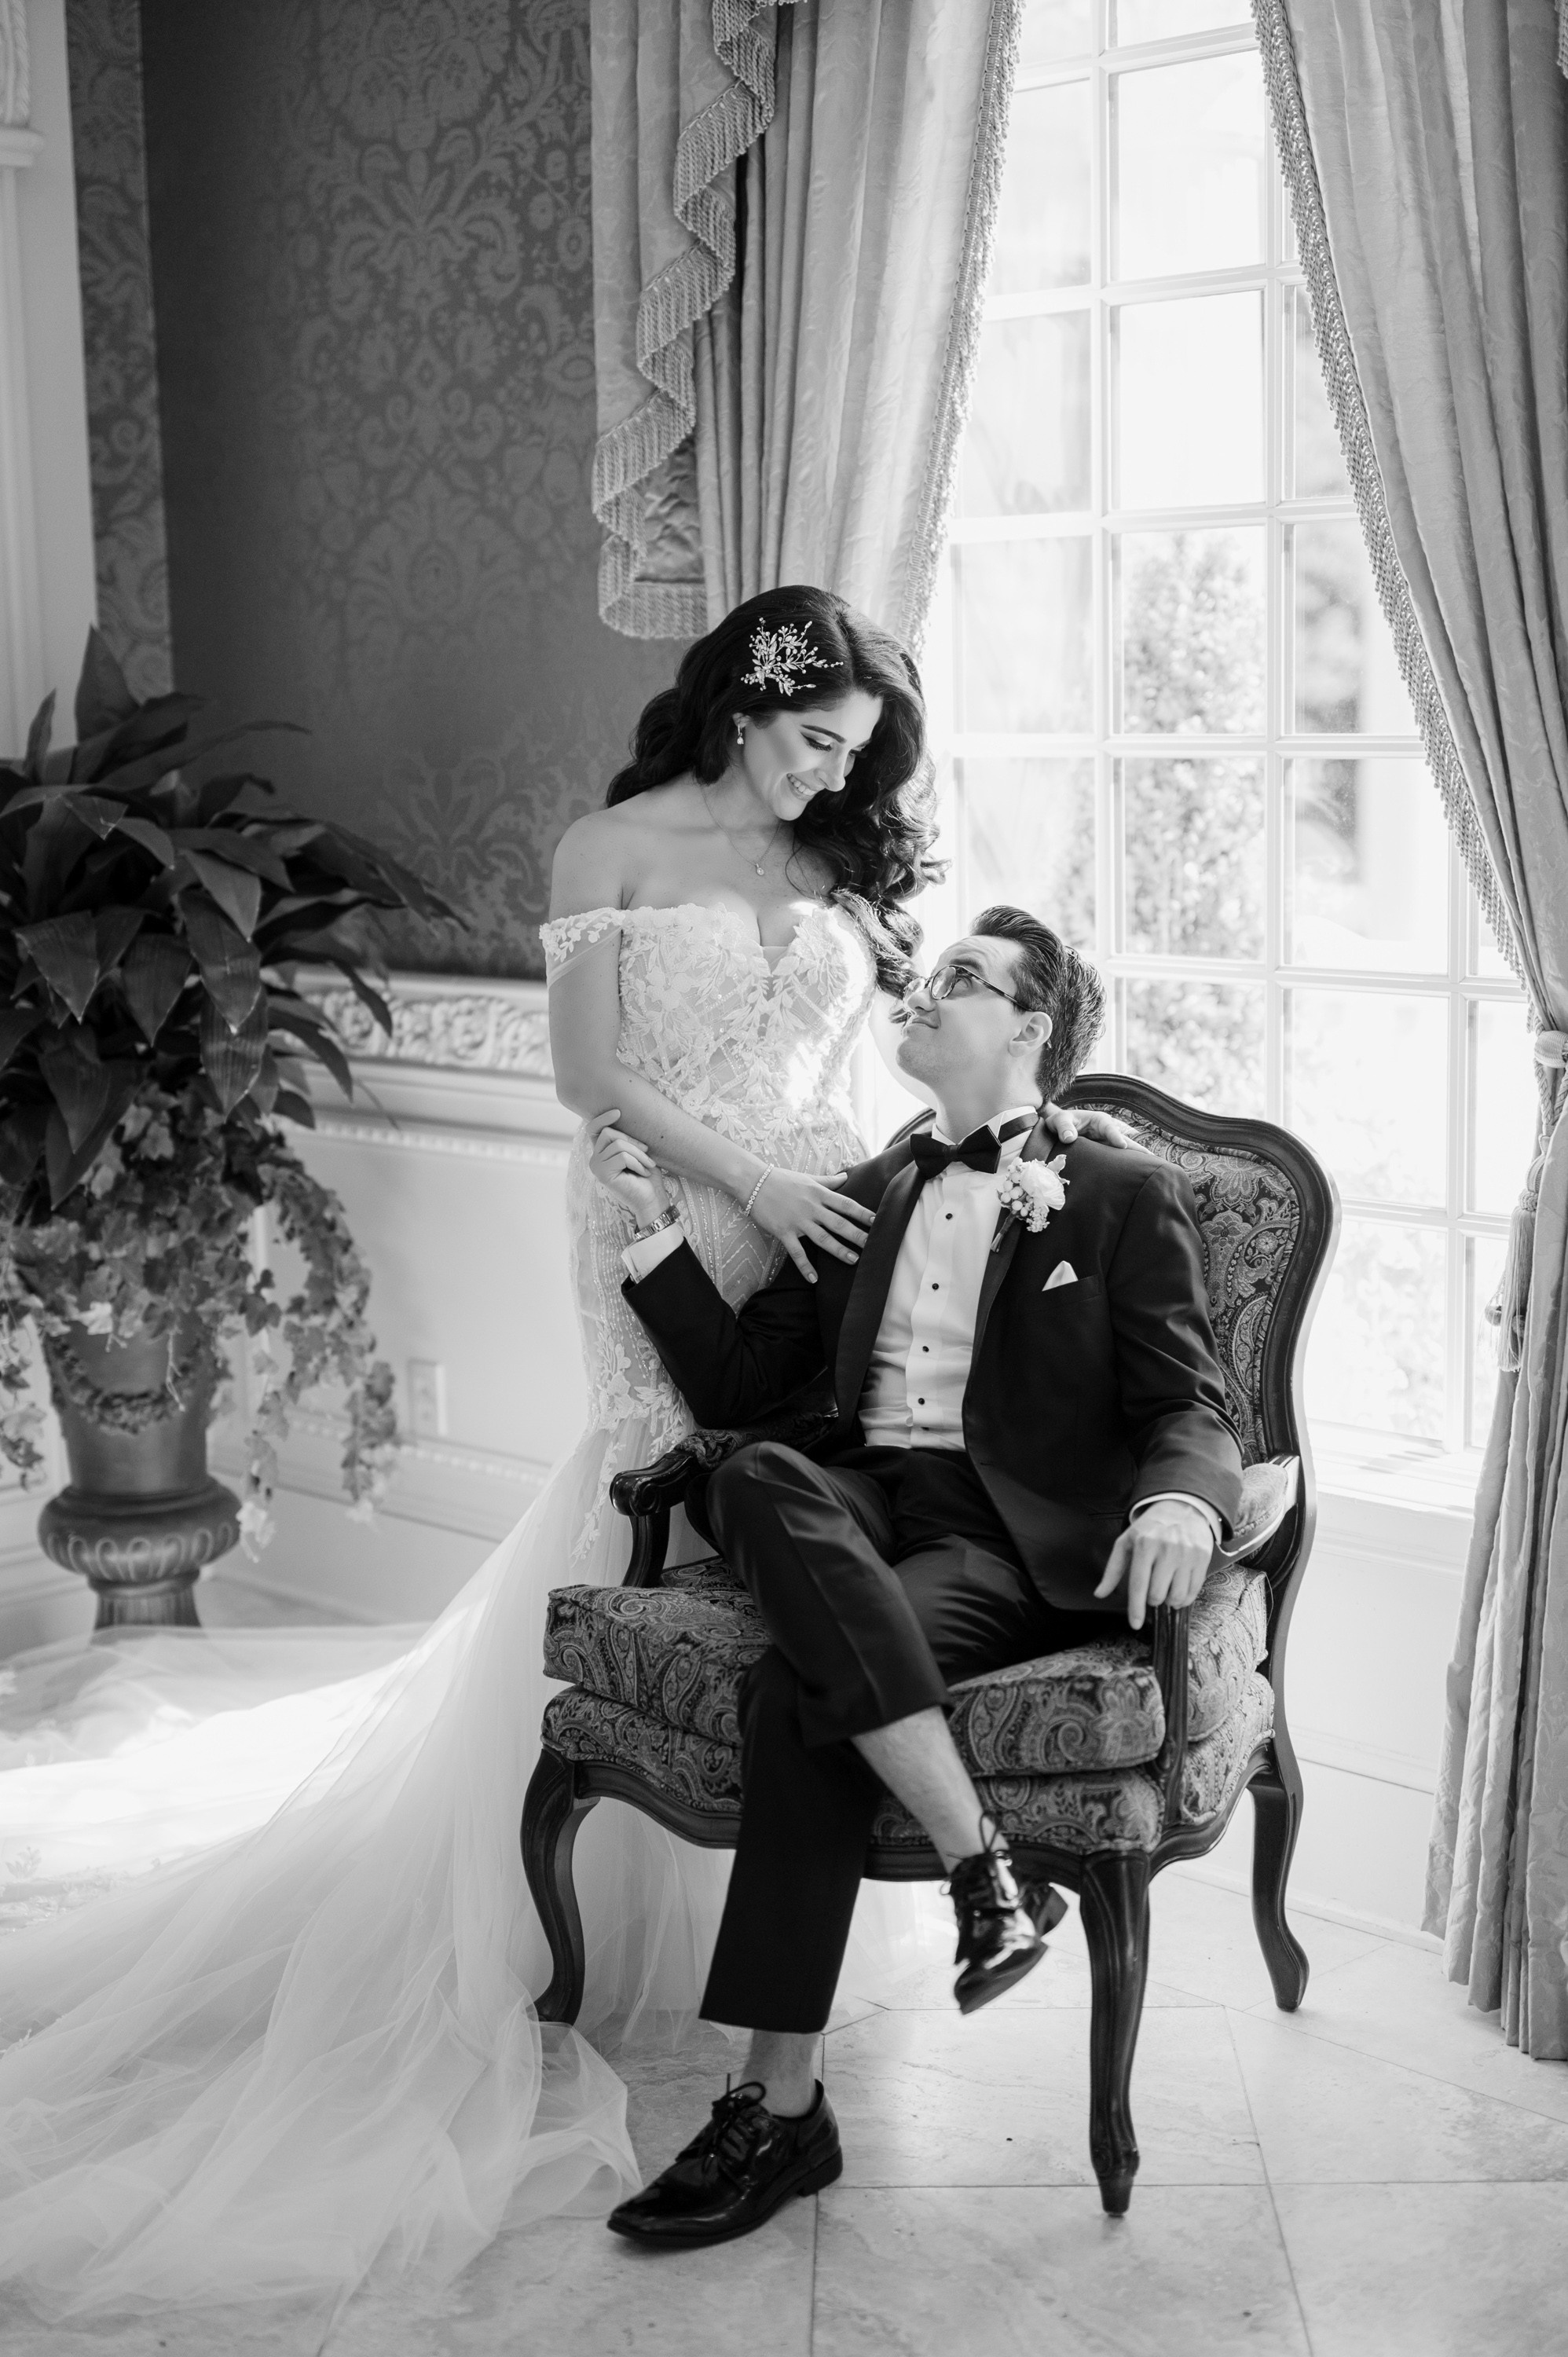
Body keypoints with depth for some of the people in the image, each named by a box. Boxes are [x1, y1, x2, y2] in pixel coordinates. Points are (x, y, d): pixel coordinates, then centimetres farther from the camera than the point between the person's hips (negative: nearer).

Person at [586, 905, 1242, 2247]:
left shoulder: (1126, 1201, 11)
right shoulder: (864, 1201, 25)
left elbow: (1193, 1407, 0)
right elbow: (733, 1389, 21)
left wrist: (1182, 1502, -24)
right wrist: (657, 1228, 8)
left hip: (1017, 1536, -4)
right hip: (859, 1505, 4)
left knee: (801, 1685, -32)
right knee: (761, 1480, -33)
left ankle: (783, 2107, -25)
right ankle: (984, 1868, -36)